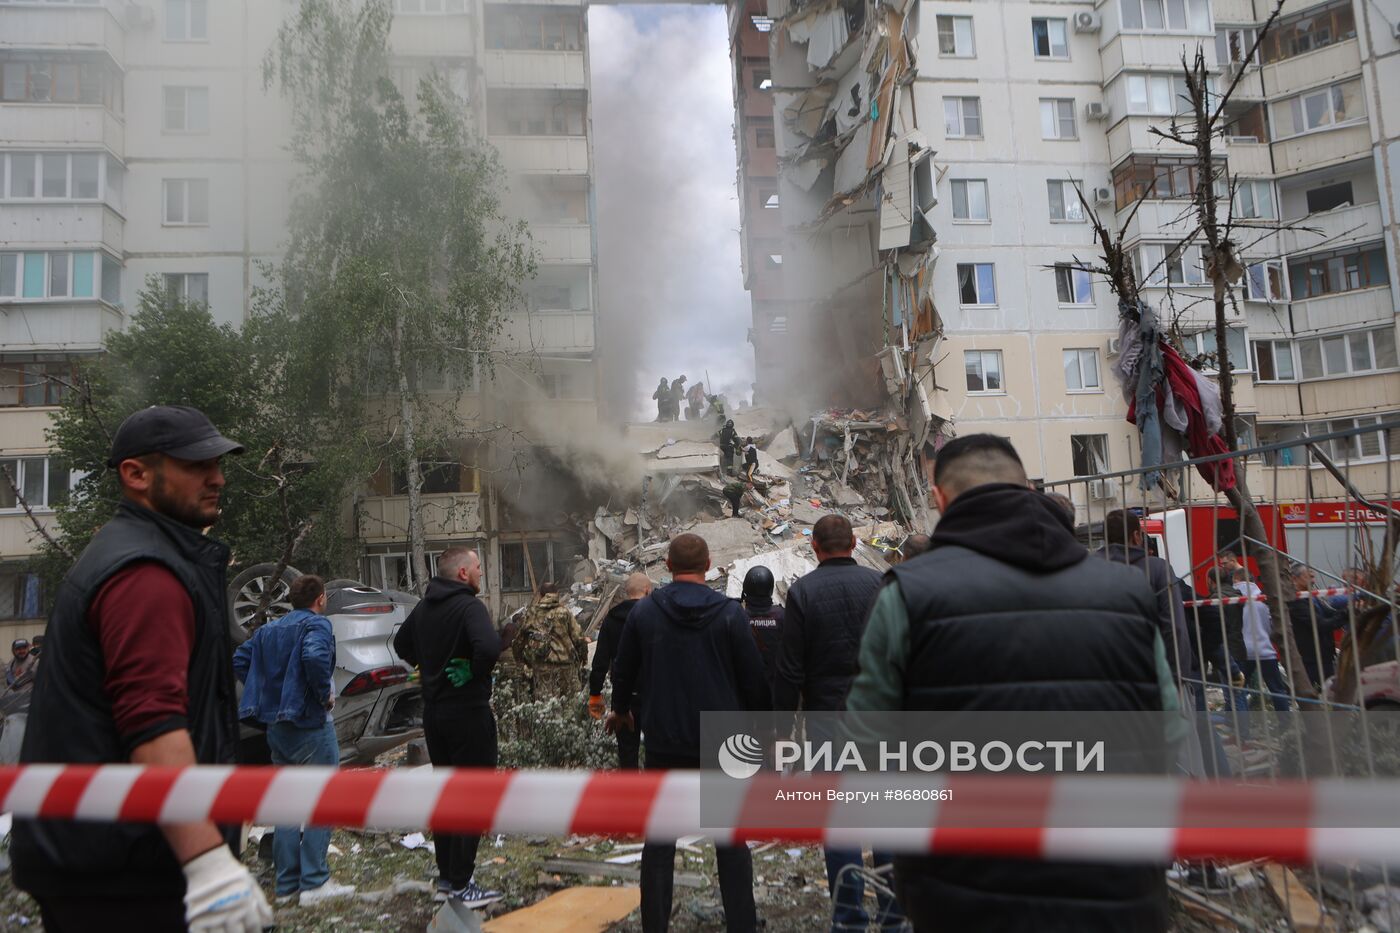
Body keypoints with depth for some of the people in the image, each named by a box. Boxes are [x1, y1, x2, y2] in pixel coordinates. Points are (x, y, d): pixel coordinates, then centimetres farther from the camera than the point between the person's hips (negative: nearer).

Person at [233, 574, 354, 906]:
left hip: (276, 726, 8)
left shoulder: (268, 629, 12)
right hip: (310, 724, -8)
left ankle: (287, 883, 20)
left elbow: (239, 660, 10)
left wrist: (266, 691, 11)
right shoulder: (316, 624, -12)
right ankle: (314, 883, 2)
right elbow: (314, 656, -30)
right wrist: (325, 693, -18)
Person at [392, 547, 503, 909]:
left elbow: (401, 644, 23)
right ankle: (461, 885, 4)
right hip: (468, 711, -8)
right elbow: (489, 646, -34)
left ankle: (446, 875, 27)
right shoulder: (469, 606, -18)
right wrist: (476, 674, -17)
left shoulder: (424, 607, 8)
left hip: (433, 709, 8)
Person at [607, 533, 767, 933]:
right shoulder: (730, 613, -7)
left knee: (659, 840, 10)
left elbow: (623, 671, 6)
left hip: (664, 742, 1)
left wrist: (621, 711, 26)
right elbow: (753, 678, -5)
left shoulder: (644, 612, -3)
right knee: (731, 840, 10)